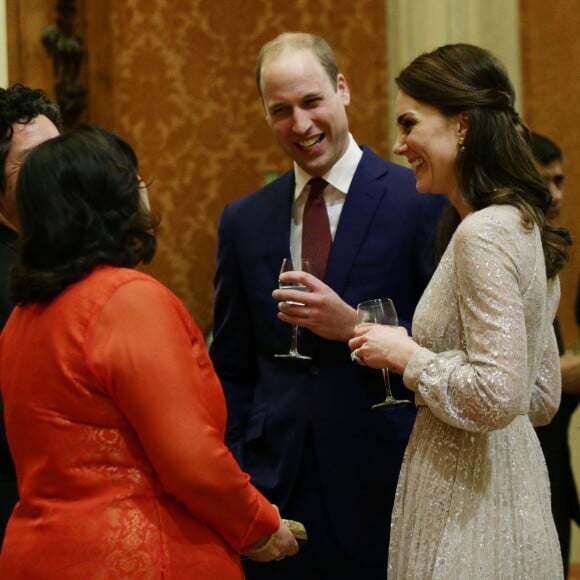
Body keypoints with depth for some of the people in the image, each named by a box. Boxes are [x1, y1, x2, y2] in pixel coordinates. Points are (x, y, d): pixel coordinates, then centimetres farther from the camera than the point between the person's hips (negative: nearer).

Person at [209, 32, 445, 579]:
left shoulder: (422, 200, -4)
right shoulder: (243, 221, 9)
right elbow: (232, 369, 13)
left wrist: (355, 326, -16)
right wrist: (232, 471, 3)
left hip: (387, 490, -3)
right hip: (277, 487, 3)